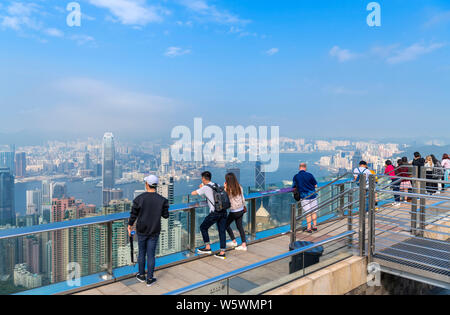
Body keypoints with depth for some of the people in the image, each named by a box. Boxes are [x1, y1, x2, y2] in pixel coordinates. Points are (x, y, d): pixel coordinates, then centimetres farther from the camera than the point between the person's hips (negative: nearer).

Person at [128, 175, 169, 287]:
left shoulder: (139, 198, -15)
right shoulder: (162, 200, -13)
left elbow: (133, 214, -5)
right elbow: (166, 215, -4)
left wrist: (130, 225, 12)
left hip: (141, 231, 0)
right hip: (154, 232, 0)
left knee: (141, 252, 18)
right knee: (151, 255, 9)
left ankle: (141, 275, 33)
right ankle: (149, 279, 18)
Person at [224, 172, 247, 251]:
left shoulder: (229, 189, -19)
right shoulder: (239, 187, -2)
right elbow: (243, 198, 6)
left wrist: (225, 188, -5)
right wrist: (244, 206, 21)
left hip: (234, 212, -6)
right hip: (241, 210, 6)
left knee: (226, 224, 16)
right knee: (240, 226, 14)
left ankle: (234, 241, 19)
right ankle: (244, 244, 14)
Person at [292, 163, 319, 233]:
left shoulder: (296, 177, -6)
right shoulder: (310, 175, -5)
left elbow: (294, 188, 1)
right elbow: (315, 185, 2)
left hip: (304, 197, -1)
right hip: (313, 195, 1)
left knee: (308, 213, 5)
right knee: (314, 211, 14)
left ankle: (309, 228, 9)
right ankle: (314, 226, 22)